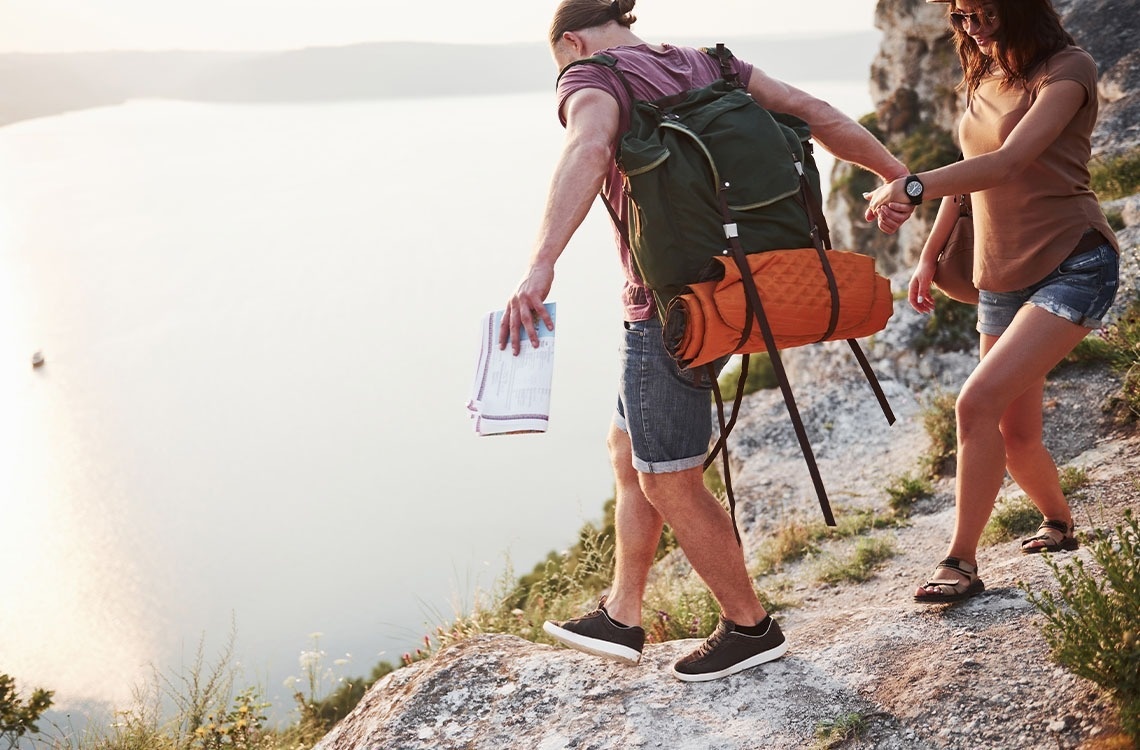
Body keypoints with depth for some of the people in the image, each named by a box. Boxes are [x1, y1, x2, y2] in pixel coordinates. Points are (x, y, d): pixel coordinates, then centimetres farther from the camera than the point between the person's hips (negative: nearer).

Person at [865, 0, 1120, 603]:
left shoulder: (1067, 69, -11)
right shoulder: (984, 79, 12)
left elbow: (1007, 163, -25)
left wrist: (911, 187, -30)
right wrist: (929, 255, 17)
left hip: (1072, 266, -7)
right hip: (1001, 279, 7)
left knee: (979, 402, -23)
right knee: (1016, 437, 8)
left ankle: (960, 562, -16)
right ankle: (1059, 524, 35)